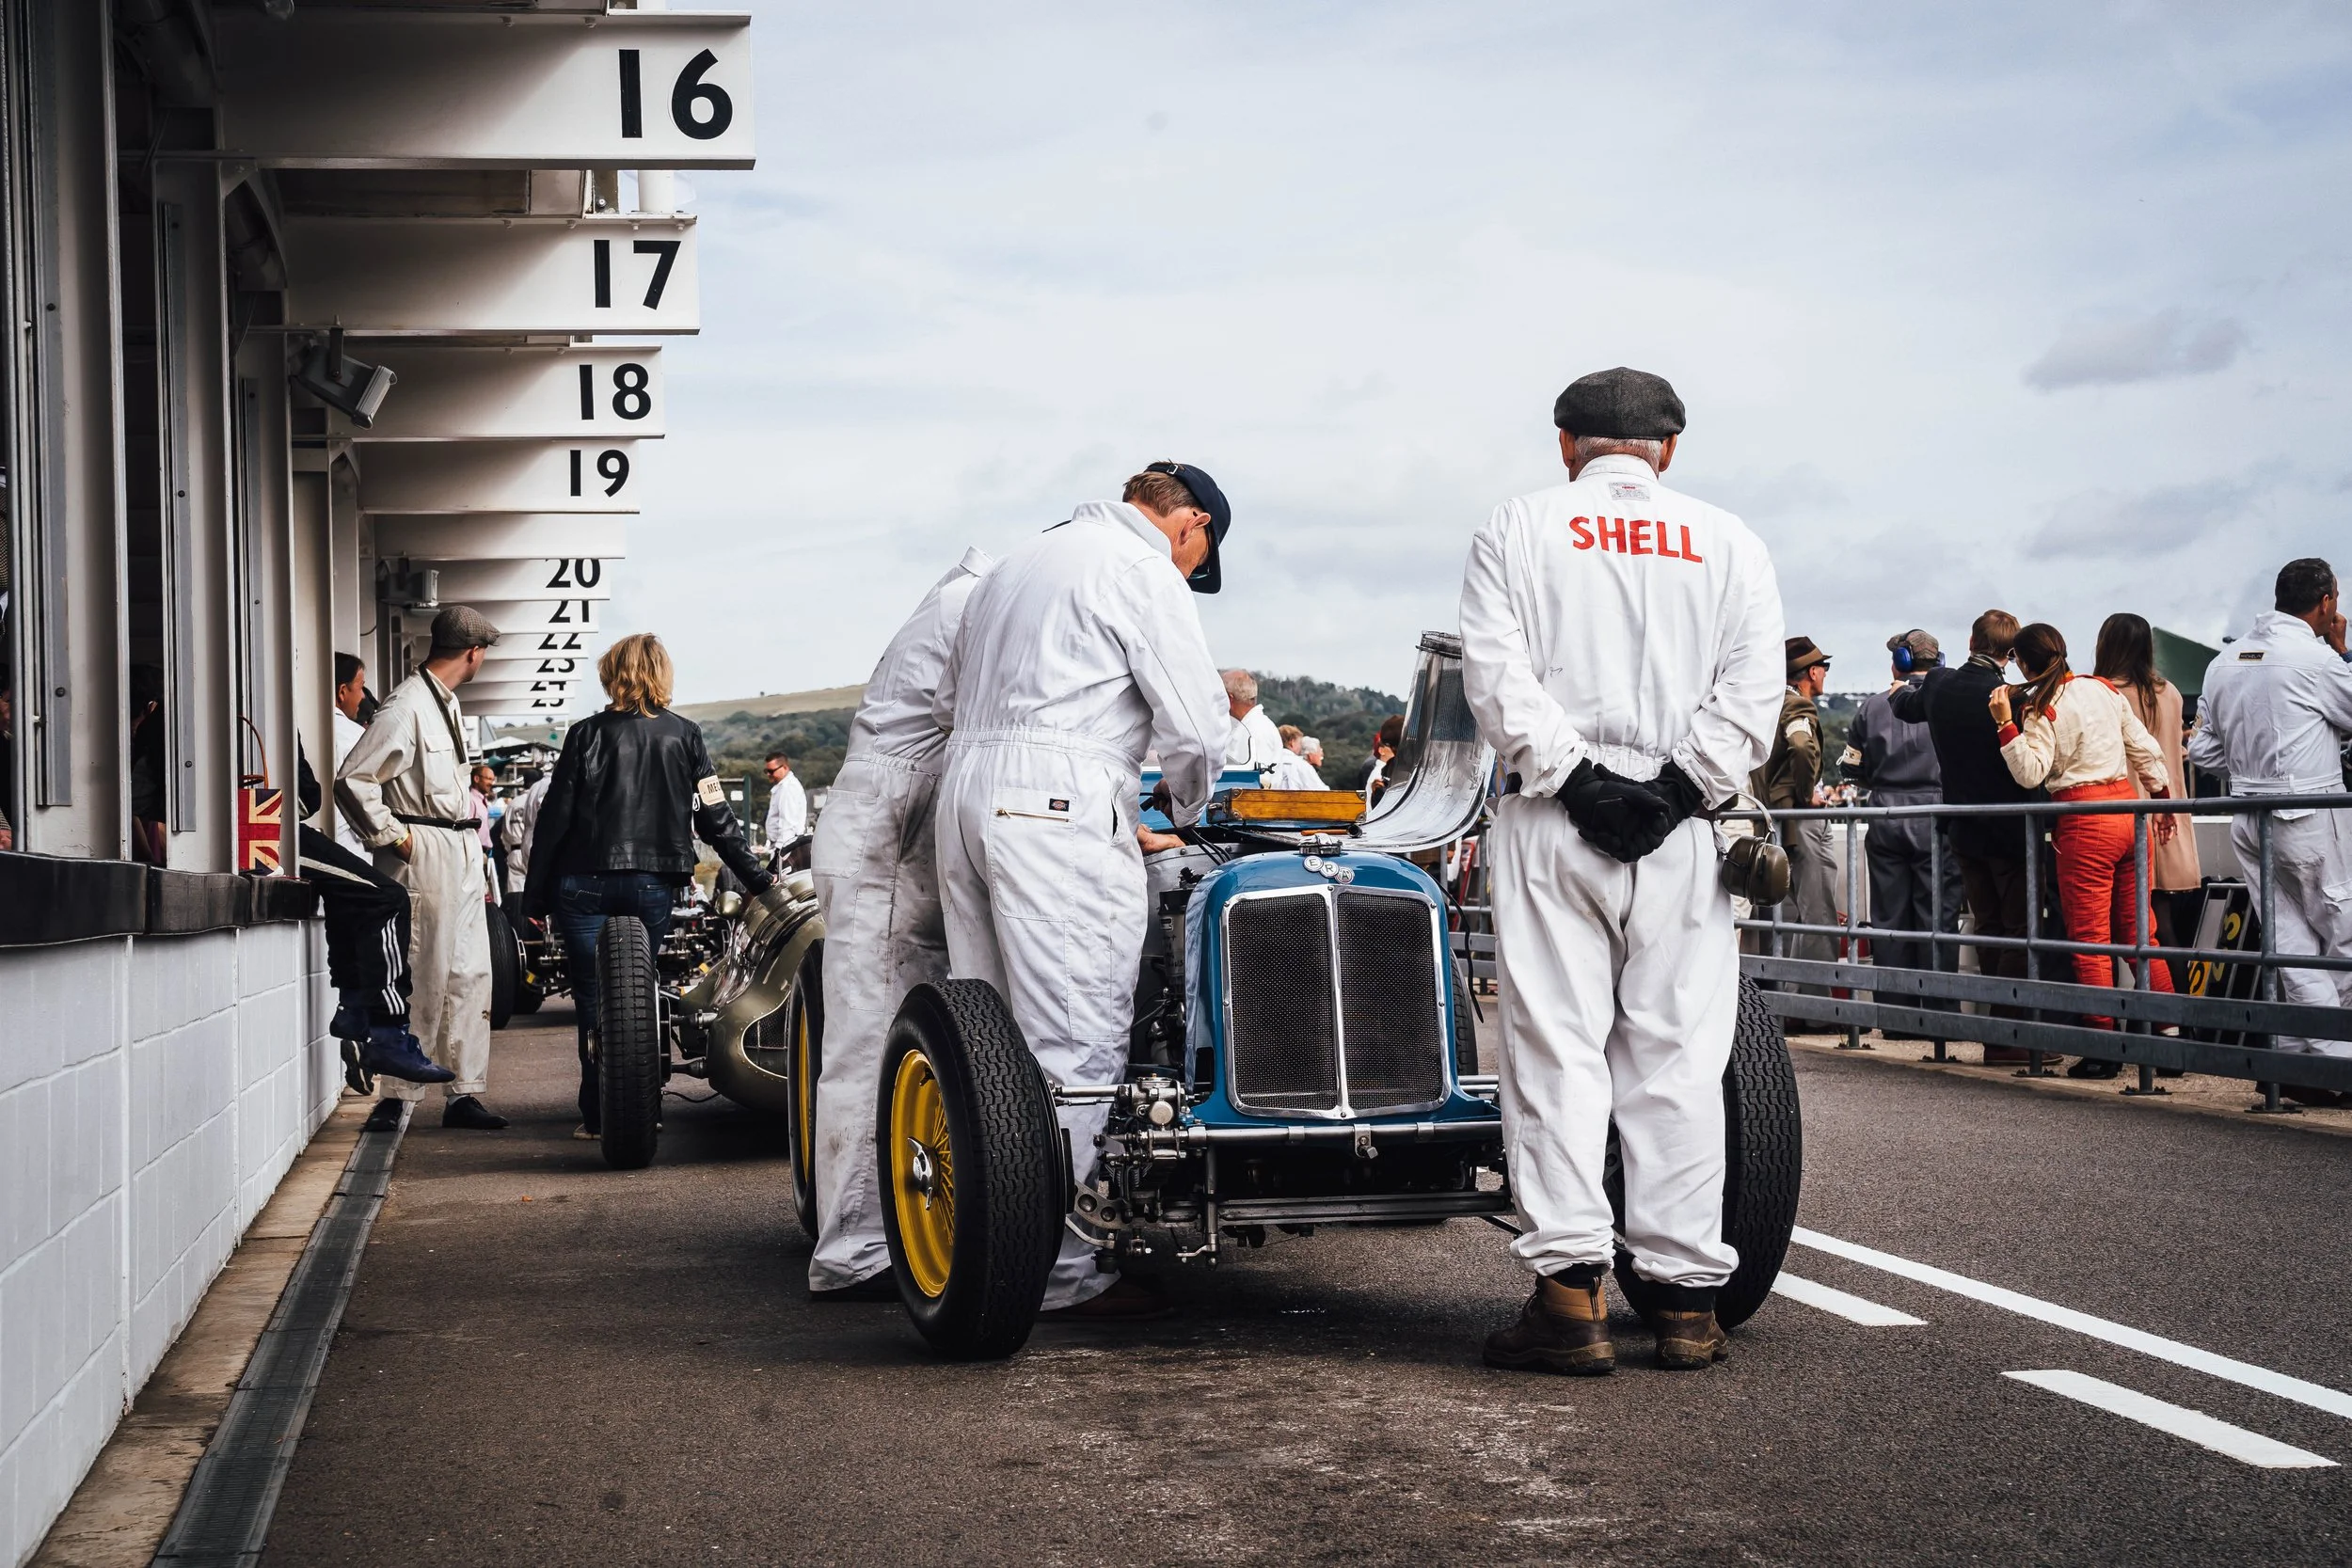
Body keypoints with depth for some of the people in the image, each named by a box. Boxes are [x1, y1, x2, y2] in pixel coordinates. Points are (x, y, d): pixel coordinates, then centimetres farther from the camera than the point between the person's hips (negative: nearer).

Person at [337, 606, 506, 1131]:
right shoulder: (407, 706, -14)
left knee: (471, 974, 8)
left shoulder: (448, 703, 17)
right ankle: (397, 1096, 0)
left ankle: (464, 1093, 12)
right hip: (423, 853, -9)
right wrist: (394, 837, -13)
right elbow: (352, 780, -18)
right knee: (423, 976, -7)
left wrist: (476, 846, 18)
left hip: (462, 851, 9)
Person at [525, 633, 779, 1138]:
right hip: (654, 886, 2)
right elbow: (716, 820, 2)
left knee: (593, 1000, 5)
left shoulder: (587, 734, -3)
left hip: (586, 885, -2)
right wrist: (758, 878, 10)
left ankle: (599, 1115, 1)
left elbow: (554, 817, -3)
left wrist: (536, 894, 4)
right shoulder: (685, 736, 2)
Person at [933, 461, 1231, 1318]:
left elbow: (948, 700, 31)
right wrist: (1188, 812, 12)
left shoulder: (1021, 562, 25)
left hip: (965, 792, 9)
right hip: (1061, 807, -9)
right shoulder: (1144, 572, -2)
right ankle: (1061, 1271, -8)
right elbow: (1194, 725, -6)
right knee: (1076, 1044, -8)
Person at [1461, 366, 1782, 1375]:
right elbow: (1753, 691, -1)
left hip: (1549, 819, -1)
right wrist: (1677, 788, -6)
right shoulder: (1727, 541, 11)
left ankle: (1571, 1294, -8)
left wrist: (1571, 774, -8)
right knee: (1677, 1059, 4)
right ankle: (1686, 1300, 6)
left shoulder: (1517, 528, 8)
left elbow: (1494, 672, -5)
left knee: (1555, 1046, -2)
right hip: (1682, 830, 1)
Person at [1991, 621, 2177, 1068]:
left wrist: (2006, 725, -15)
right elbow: (2145, 749, 14)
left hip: (2084, 823, -6)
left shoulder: (2039, 709, -7)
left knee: (2090, 938, 0)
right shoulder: (2104, 689, 10)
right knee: (2139, 931, 13)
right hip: (2129, 809, 6)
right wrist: (2163, 800, 24)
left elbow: (2030, 773, -15)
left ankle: (2104, 1049, 0)